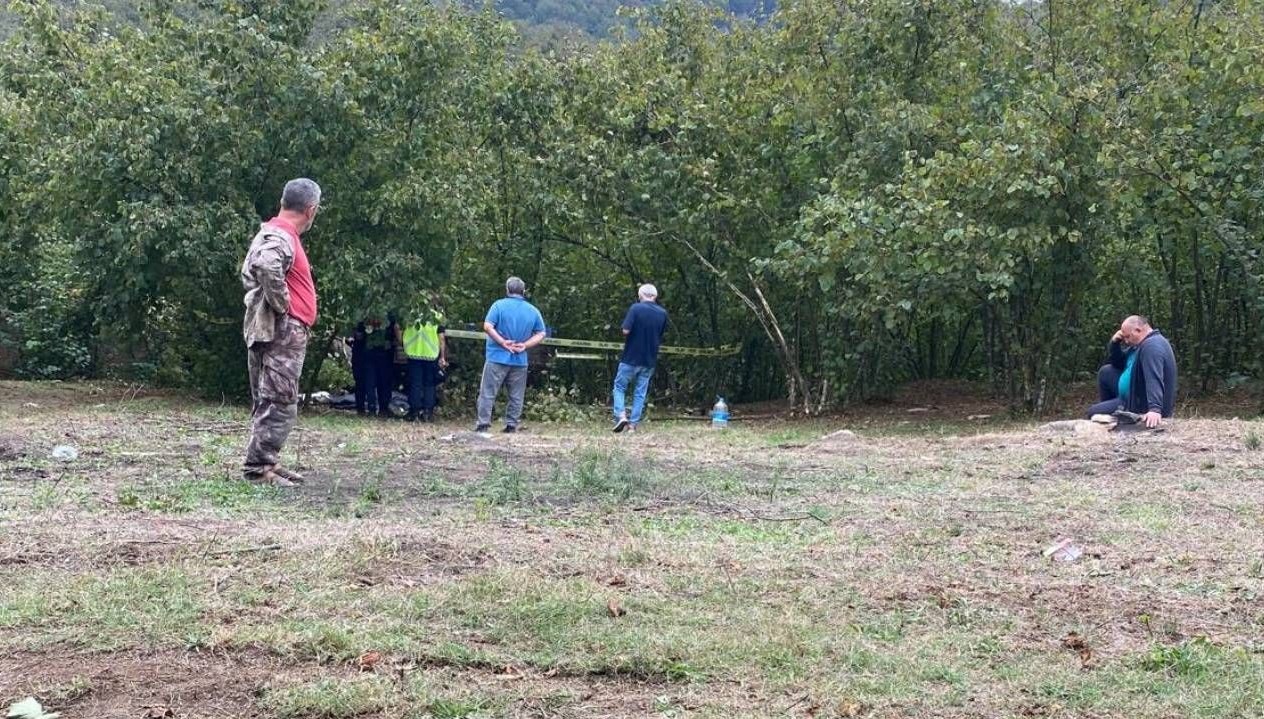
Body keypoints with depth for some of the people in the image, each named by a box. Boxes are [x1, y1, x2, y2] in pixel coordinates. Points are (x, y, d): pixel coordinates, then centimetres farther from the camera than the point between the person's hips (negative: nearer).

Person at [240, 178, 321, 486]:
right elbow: (268, 268, -36)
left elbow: (249, 272, 27)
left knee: (268, 401, 14)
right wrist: (282, 304, -23)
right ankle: (258, 467, -10)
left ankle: (267, 461, 21)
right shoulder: (282, 237, -15)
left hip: (266, 330, 11)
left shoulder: (273, 233, 17)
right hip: (283, 332, -11)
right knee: (280, 403, -9)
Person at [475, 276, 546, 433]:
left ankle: (483, 423, -3)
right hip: (520, 361, 3)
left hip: (498, 357, -3)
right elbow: (541, 334, 6)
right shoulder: (533, 310, 5)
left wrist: (503, 342, -11)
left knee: (488, 392, 1)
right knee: (516, 396, 11)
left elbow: (487, 326, -15)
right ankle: (512, 425, 10)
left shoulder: (499, 305, -5)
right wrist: (525, 345, -2)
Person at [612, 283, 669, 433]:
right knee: (640, 393, 10)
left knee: (619, 387, 10)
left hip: (631, 357, -4)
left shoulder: (636, 308, -12)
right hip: (650, 359, 4)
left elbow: (626, 330, -17)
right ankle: (633, 425, 7)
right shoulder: (662, 313, 3)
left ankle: (621, 415, -8)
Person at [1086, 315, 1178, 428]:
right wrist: (1114, 343, -4)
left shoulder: (1152, 346, -27)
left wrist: (1155, 409, -53)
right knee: (1105, 372, 12)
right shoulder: (1142, 342, 8)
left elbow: (1154, 380, -41)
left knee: (1093, 413, -3)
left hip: (1141, 406, -10)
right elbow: (1118, 364, 16)